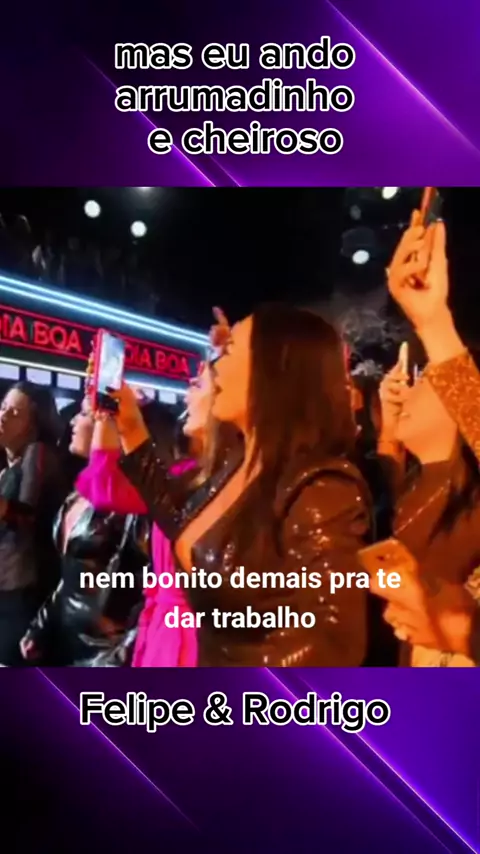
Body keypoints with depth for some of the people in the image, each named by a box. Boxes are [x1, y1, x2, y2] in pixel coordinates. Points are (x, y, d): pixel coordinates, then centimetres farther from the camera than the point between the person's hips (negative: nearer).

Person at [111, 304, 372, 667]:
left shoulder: (323, 491, -27)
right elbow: (188, 535, 14)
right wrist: (132, 431, 11)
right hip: (212, 659, 7)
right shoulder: (241, 466, -1)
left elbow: (328, 646, -29)